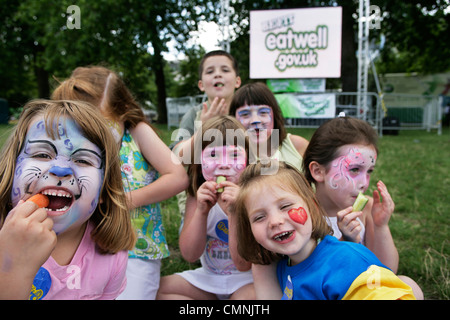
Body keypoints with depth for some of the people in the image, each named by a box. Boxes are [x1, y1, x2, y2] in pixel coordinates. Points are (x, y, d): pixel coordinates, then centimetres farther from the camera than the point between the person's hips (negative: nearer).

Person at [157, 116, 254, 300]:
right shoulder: (196, 195, -7)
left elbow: (243, 264, -22)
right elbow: (190, 255, -12)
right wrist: (201, 211, -26)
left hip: (247, 278, -5)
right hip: (209, 276, 5)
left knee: (250, 295, -35)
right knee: (159, 287, -9)